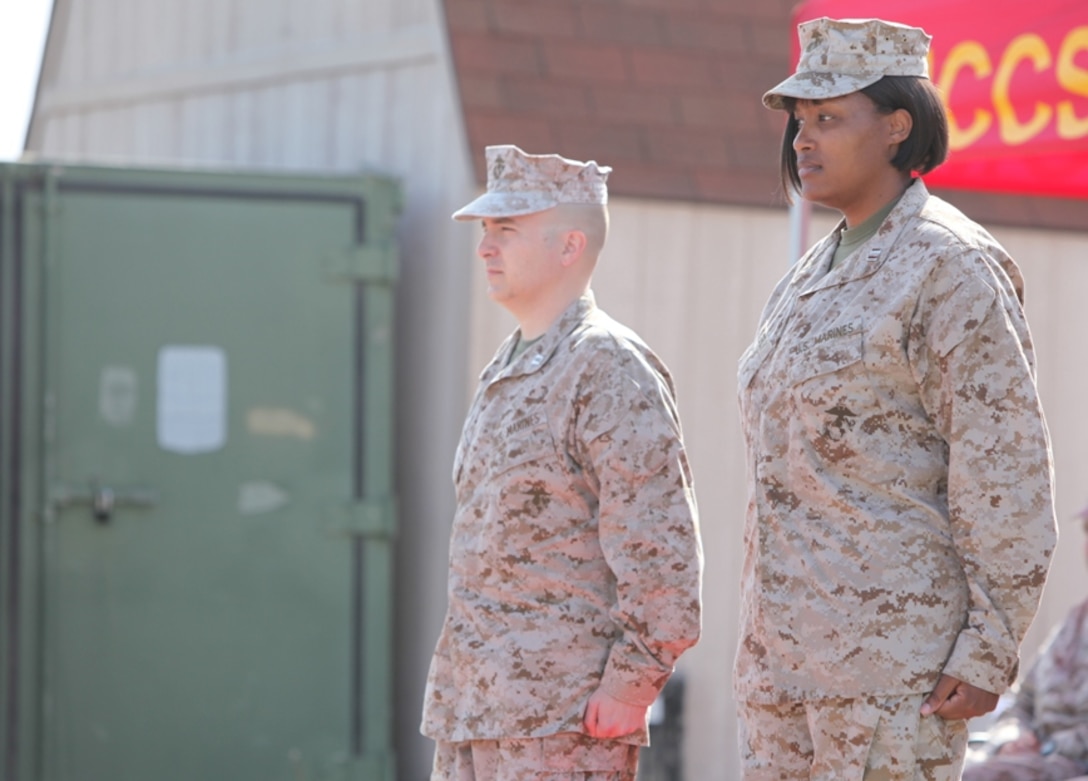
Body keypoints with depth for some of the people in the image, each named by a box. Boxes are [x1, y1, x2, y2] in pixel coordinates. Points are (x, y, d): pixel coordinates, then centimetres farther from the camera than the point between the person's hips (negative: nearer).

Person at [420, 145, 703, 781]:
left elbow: (661, 545, -17)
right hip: (473, 706, 9)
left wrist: (632, 680, -19)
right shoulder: (506, 373, 18)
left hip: (565, 720, -9)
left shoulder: (611, 369, -11)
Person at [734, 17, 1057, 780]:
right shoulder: (816, 278, 17)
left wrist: (988, 652, -18)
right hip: (790, 653, 9)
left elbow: (1009, 473, -13)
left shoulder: (949, 267, -9)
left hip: (897, 650, -9)